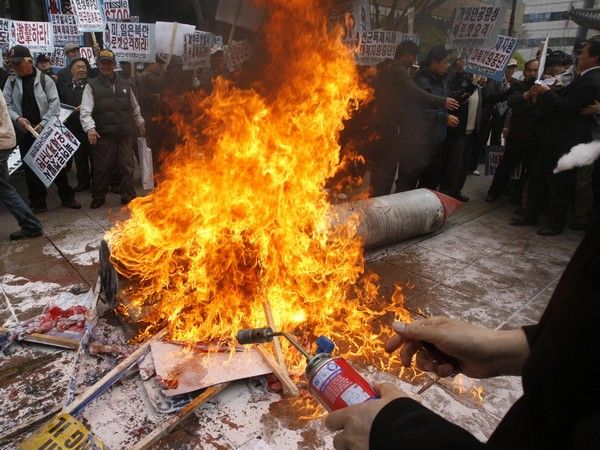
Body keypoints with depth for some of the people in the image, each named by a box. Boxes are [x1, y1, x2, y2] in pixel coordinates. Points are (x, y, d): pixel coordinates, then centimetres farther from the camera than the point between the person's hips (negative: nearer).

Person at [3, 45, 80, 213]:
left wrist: (43, 124, -16)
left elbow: (55, 103, -9)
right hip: (25, 133, 3)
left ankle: (67, 197, 16)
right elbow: (7, 104, 5)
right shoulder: (11, 82, 7)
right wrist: (17, 118, -15)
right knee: (30, 168, 7)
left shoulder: (44, 79, -2)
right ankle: (38, 203, 17)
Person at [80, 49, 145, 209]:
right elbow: (85, 111, -6)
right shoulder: (92, 85, 3)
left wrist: (140, 123, 23)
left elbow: (135, 107, 24)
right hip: (104, 135, -3)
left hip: (125, 134, 3)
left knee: (127, 167, 6)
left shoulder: (124, 84, 14)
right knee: (102, 168, 4)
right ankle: (98, 197, 20)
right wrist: (90, 128, -21)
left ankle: (129, 197, 16)